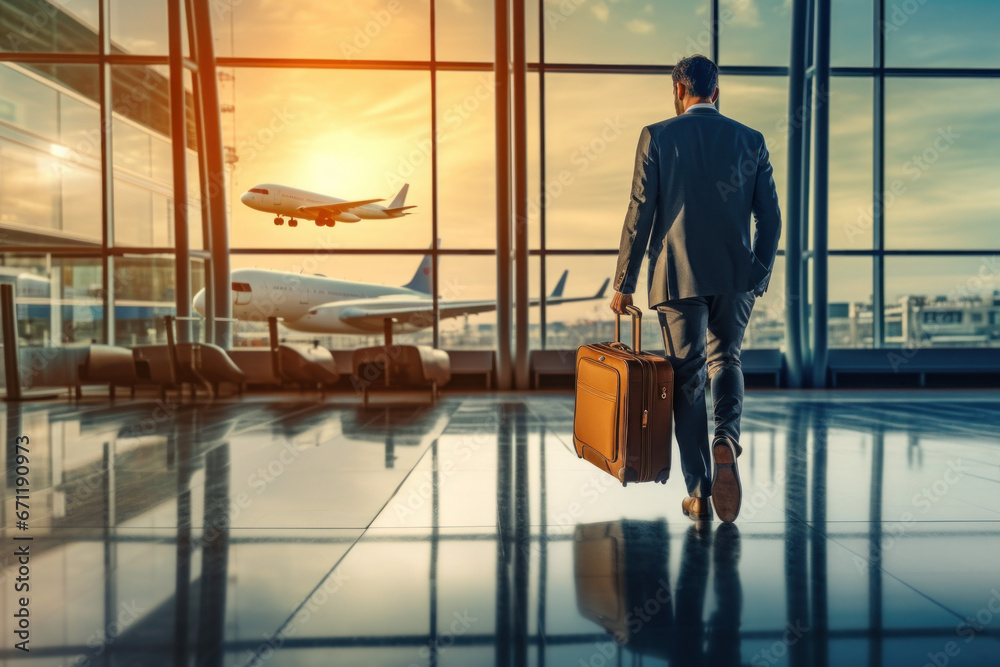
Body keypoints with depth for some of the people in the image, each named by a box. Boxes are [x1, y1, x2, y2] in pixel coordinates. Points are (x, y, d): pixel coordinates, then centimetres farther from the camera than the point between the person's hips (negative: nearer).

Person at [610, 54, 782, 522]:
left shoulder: (657, 136, 0)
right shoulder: (751, 140, 8)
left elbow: (639, 215, -5)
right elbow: (770, 218, 6)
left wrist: (623, 285, 0)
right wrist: (759, 278, 17)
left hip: (678, 276, -2)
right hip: (736, 276, 3)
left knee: (687, 378, 6)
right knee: (726, 361, 22)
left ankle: (699, 492, 11)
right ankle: (727, 439, -4)